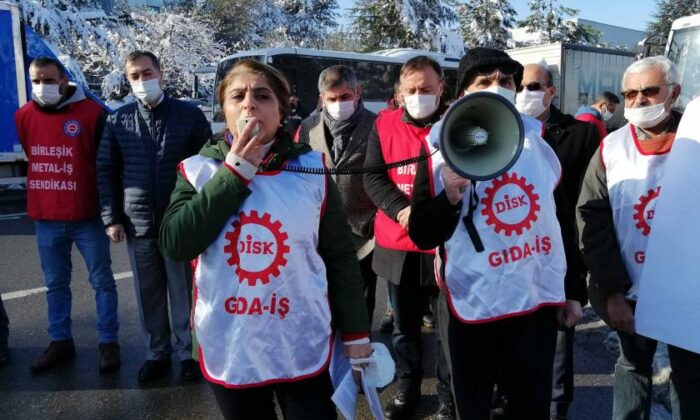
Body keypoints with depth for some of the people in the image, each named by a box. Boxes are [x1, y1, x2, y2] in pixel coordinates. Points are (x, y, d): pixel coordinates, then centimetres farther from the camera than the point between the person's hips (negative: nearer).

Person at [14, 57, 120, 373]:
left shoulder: (92, 112, -9)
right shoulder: (24, 116, 5)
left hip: (87, 216, -4)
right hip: (45, 219, 5)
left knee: (102, 281, 5)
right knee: (55, 284, 14)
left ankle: (108, 342, 17)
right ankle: (60, 342, 28)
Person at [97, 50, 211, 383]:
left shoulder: (190, 115, -2)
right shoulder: (118, 120, 6)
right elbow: (105, 170, 8)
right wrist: (111, 217, 2)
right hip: (138, 224, 3)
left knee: (183, 293, 7)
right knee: (148, 295, 13)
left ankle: (187, 353, 23)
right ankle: (156, 353, 28)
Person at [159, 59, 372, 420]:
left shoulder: (312, 171, -5)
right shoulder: (198, 170, -2)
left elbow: (341, 259, -1)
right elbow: (175, 244, -15)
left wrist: (356, 334, 1)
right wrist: (234, 172, -17)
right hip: (228, 352, 1)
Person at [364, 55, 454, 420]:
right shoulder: (384, 125, 4)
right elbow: (373, 177, -2)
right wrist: (402, 211, -17)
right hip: (398, 244, 3)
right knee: (404, 325, 16)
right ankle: (407, 389, 36)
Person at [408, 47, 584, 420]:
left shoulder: (539, 146, 4)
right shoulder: (441, 154, -8)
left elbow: (563, 222, 11)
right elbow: (422, 237, -9)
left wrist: (572, 291, 12)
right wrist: (450, 196, -27)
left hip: (539, 301, 3)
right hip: (472, 307, -3)